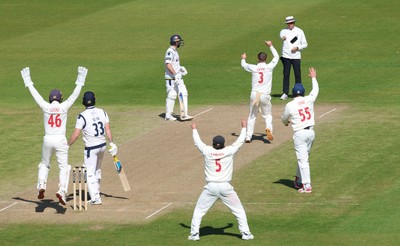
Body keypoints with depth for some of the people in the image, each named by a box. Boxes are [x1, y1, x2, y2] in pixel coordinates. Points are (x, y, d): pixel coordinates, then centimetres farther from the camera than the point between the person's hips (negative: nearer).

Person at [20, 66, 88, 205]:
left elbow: (35, 94, 6)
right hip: (60, 140, -2)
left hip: (48, 139, 2)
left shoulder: (46, 107, -1)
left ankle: (41, 185, 0)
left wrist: (28, 81, 15)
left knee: (44, 165, 20)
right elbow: (75, 94, 1)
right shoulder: (64, 107, -4)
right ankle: (62, 190, -17)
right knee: (64, 167, 2)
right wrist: (80, 80, 7)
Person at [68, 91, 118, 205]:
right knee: (97, 170, 23)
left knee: (90, 173, 0)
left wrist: (67, 145, -8)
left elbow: (76, 134, -16)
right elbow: (108, 129, -2)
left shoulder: (82, 116, -16)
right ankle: (96, 193, 33)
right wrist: (112, 143, 1)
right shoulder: (102, 112, 0)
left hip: (91, 148, -6)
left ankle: (95, 198, -9)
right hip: (102, 145, 6)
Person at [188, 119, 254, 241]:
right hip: (225, 187, 0)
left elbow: (197, 142, 17)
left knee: (198, 211, 13)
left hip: (211, 187, 0)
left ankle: (194, 234, 6)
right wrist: (244, 127, 26)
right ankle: (245, 233, 8)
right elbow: (240, 141, 11)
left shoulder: (207, 151, 0)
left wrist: (194, 129, 35)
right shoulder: (229, 151, -3)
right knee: (239, 210, 12)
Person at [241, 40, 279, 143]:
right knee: (268, 115, 12)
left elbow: (243, 64, 20)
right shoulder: (269, 67, -2)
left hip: (254, 95, 1)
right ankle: (268, 128, -17)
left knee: (252, 116, 13)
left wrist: (243, 58, 43)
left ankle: (248, 136, 9)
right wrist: (271, 46, 28)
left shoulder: (253, 68, -1)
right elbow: (276, 57, 16)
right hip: (265, 95, -1)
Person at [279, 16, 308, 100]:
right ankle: (285, 93, 4)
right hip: (286, 56, 0)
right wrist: (283, 37, -46)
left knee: (297, 74, 1)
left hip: (296, 56, 0)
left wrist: (297, 47, -12)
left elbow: (305, 44, 6)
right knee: (286, 75, 0)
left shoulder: (300, 32, 4)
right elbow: (281, 34, -22)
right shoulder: (284, 31, 3)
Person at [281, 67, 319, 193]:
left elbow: (284, 119, 12)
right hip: (311, 132, 5)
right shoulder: (309, 100, 2)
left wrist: (286, 122, 37)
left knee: (302, 159, -6)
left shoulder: (290, 105, -7)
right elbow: (315, 90, 24)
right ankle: (299, 180, 31)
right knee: (303, 157, 20)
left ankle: (307, 185, -12)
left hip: (300, 134, -5)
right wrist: (313, 78, 42)